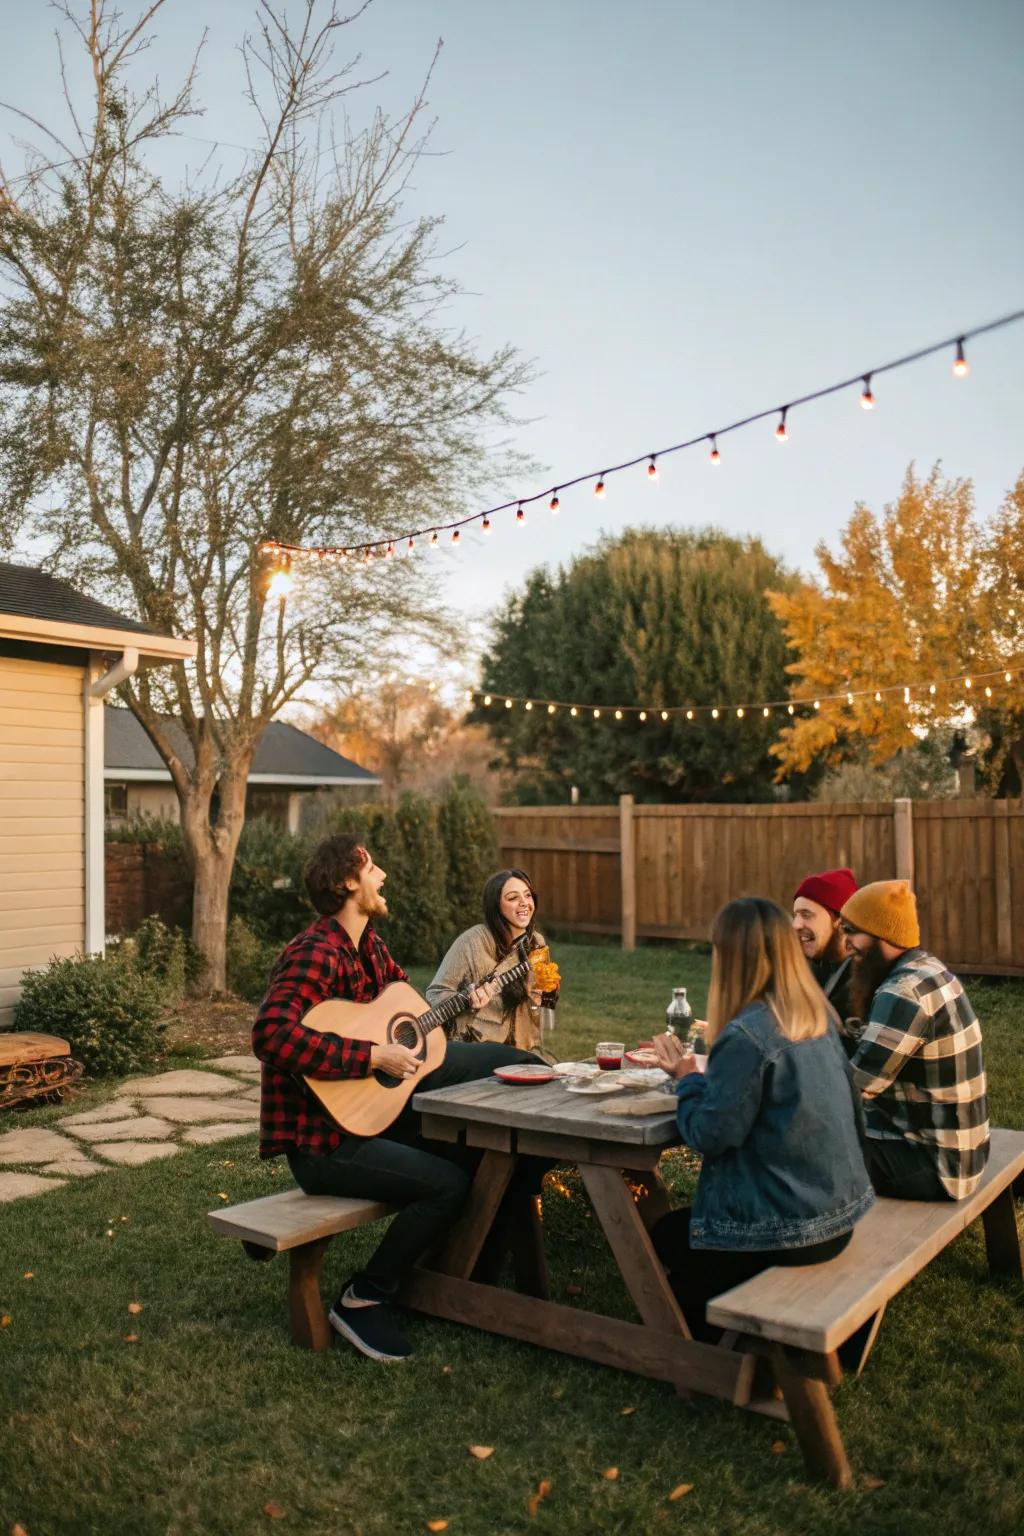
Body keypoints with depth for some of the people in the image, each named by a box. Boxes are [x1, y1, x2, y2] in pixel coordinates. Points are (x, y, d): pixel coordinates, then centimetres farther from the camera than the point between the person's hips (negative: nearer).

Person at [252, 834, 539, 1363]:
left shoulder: (369, 946, 7)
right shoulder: (318, 953, -23)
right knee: (448, 1183, -22)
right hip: (320, 1139, -9)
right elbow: (272, 1034, -37)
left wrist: (463, 1003, 9)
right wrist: (373, 1056, -32)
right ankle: (361, 1300, -3)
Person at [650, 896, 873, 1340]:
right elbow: (852, 1109, 13)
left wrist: (688, 1079, -3)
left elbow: (710, 1135, -21)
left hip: (788, 1231, -8)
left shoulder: (745, 1035, -24)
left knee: (664, 1235, 17)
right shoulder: (817, 1016, 1)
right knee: (681, 1224, 25)